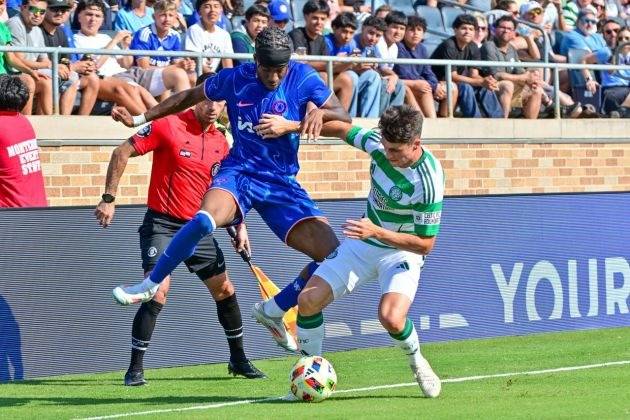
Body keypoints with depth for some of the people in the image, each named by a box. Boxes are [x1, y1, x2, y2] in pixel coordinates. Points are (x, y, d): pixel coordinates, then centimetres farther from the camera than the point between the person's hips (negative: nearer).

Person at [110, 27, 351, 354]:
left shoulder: (302, 77, -5)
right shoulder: (235, 78, -3)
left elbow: (343, 118, -9)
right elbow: (189, 97, 14)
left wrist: (291, 125, -24)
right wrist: (140, 119, 15)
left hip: (282, 184, 2)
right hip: (239, 172, -2)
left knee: (333, 257, -12)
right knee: (205, 219, -37)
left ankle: (273, 311, 11)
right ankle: (149, 286, -17)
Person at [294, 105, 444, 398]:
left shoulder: (428, 181, -29)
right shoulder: (379, 143, -14)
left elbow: (425, 243, -24)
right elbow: (343, 129, 6)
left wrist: (376, 232, -33)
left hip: (402, 251, -5)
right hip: (362, 243, 5)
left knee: (391, 319, -29)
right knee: (308, 301, -8)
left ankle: (417, 362, 4)